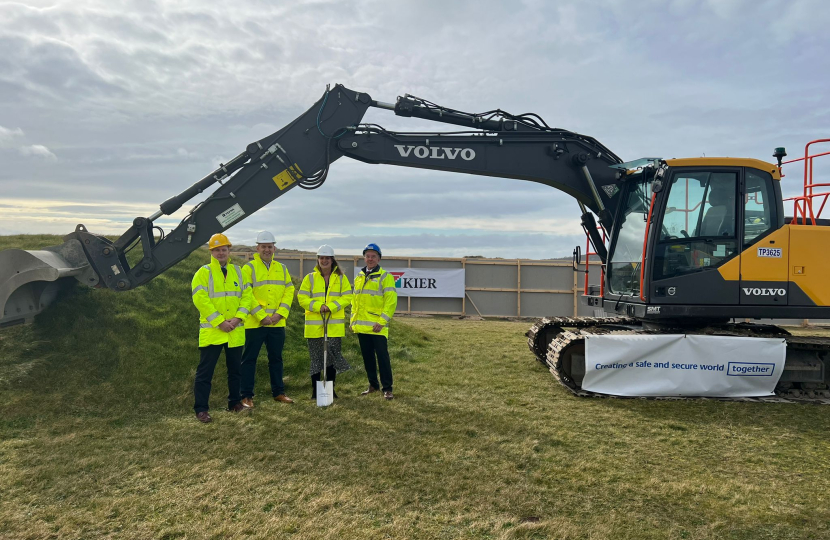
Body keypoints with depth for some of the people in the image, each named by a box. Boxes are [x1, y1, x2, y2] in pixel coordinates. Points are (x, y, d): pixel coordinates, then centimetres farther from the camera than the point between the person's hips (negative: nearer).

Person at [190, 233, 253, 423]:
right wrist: (220, 322, -18)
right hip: (212, 331, -4)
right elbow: (201, 300, -13)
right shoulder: (203, 273, -4)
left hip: (235, 332, 5)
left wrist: (237, 318, -11)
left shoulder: (238, 272, 9)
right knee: (205, 371, -1)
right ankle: (201, 409, 8)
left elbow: (246, 296, 5)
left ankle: (234, 402, 29)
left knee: (235, 369, 15)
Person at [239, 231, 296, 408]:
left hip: (277, 323, 4)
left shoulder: (282, 268, 11)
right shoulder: (249, 268, -3)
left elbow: (289, 291, 6)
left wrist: (280, 313, -7)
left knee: (276, 358, 13)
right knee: (249, 359, 3)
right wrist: (261, 316, -15)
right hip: (254, 323, -4)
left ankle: (278, 392, 25)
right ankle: (246, 396, 12)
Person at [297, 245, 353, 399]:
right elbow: (302, 298, -2)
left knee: (333, 355, 2)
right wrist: (318, 306, -16)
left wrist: (331, 306, -16)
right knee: (316, 357, 5)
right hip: (314, 325, 0)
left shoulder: (341, 278, 7)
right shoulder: (310, 278, 5)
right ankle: (315, 390, 15)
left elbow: (347, 297, -1)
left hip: (335, 324, 0)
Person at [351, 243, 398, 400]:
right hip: (361, 326, 6)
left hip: (377, 327, -6)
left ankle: (387, 388, 3)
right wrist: (353, 319, 13)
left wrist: (382, 321, -18)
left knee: (382, 357, -5)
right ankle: (373, 384, 25)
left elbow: (391, 301, -11)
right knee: (367, 357, 13)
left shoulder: (385, 276, -5)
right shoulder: (359, 277, 15)